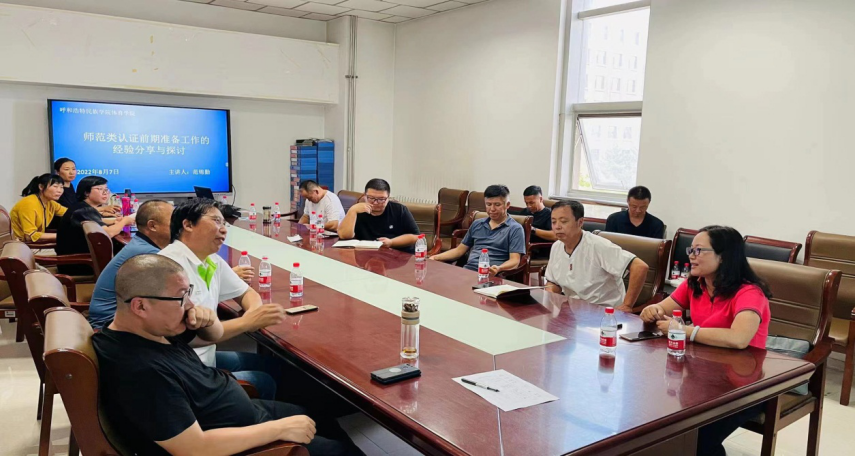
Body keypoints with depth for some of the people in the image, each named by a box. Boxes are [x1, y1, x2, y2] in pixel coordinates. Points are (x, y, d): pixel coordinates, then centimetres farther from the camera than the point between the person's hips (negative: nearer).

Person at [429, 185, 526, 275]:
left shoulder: (515, 229, 4)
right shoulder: (477, 224, 23)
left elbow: (514, 260, -5)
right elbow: (460, 250, 26)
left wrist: (498, 269, -26)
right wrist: (435, 258, 12)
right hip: (466, 271, 5)